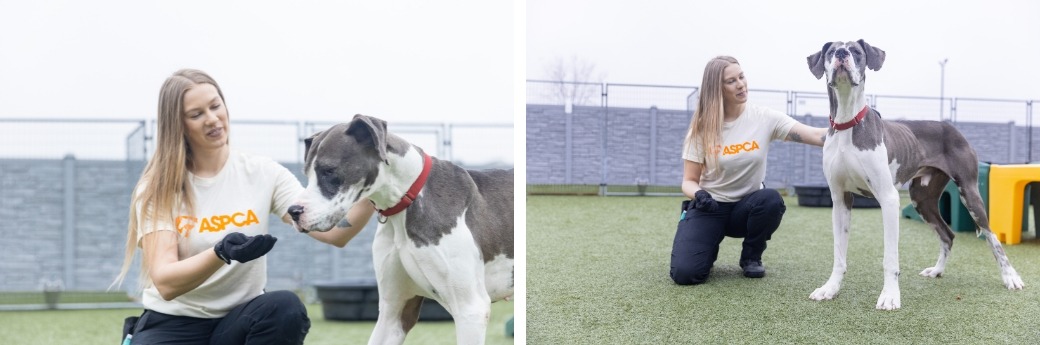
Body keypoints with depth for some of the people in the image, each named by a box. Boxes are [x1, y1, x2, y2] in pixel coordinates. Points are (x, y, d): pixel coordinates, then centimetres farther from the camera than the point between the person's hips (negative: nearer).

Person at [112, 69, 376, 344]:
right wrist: (221, 253, -37)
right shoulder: (156, 187, -7)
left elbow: (333, 233, -14)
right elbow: (165, 282, -19)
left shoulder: (263, 173, -3)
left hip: (238, 322, 2)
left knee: (285, 309, -33)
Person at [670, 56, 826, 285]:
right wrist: (698, 194, -28)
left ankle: (751, 256, -4)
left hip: (747, 206, 2)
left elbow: (815, 136, -17)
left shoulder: (764, 118, -8)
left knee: (771, 200, -36)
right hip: (710, 207, -2)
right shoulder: (702, 128, -9)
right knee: (684, 273, -25)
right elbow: (689, 181, -5)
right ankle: (711, 246, 14)